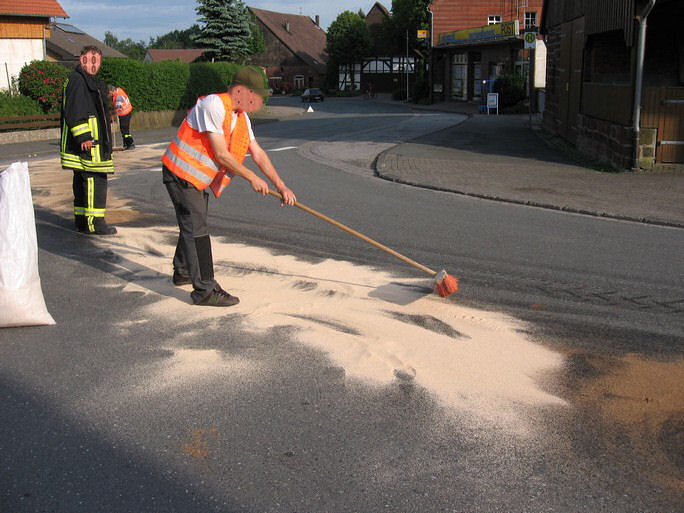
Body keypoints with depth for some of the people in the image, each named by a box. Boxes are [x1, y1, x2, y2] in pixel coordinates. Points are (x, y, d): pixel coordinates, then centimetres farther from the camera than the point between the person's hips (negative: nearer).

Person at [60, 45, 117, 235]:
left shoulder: (90, 82, 22)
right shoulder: (77, 80, -11)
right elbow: (73, 112, -20)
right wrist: (83, 137, -24)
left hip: (89, 141, 11)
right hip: (86, 142, -11)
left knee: (82, 180, 15)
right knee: (95, 179, -11)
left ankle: (81, 219, 23)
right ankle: (93, 222, -10)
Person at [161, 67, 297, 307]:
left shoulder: (241, 116, 6)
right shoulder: (213, 105, -22)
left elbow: (257, 153, 6)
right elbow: (221, 154, -24)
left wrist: (281, 186, 0)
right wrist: (252, 178, -19)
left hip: (200, 178, 10)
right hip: (181, 173, -10)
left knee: (193, 224, 22)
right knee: (196, 229, -11)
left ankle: (183, 272, 42)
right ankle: (205, 291, -9)